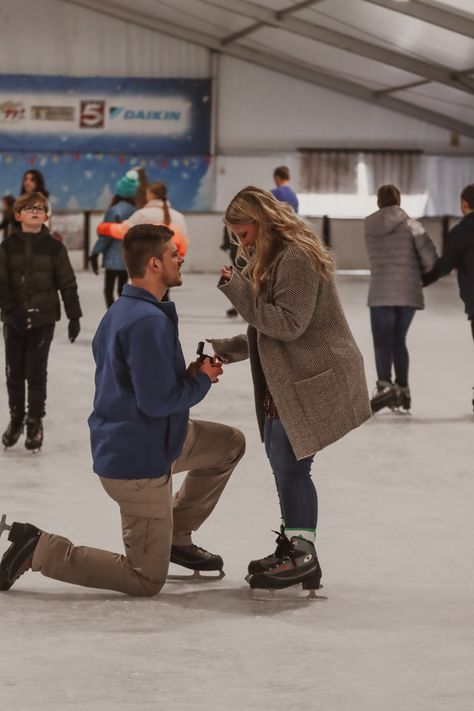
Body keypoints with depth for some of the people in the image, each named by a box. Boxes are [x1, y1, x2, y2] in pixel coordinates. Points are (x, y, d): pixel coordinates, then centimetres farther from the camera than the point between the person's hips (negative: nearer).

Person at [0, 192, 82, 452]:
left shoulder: (54, 247, -2)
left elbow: (68, 284, 0)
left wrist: (74, 316, -3)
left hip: (43, 319, -2)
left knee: (37, 373, -1)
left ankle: (35, 423, 12)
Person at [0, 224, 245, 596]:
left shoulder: (121, 311, 7)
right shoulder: (149, 321, -25)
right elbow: (157, 401, -27)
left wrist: (189, 374, 4)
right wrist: (202, 381, -9)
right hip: (140, 459, -10)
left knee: (231, 444, 20)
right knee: (147, 580, -1)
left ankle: (176, 537, 24)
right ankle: (40, 549, -2)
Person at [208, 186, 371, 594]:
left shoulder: (296, 258, -16)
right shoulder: (273, 260, 18)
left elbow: (288, 324, -22)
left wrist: (237, 289, -19)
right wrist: (226, 349, 13)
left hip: (315, 382, -10)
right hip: (286, 383, 10)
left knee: (290, 465, -9)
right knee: (283, 464, 11)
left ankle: (302, 554, -1)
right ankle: (294, 548, 19)